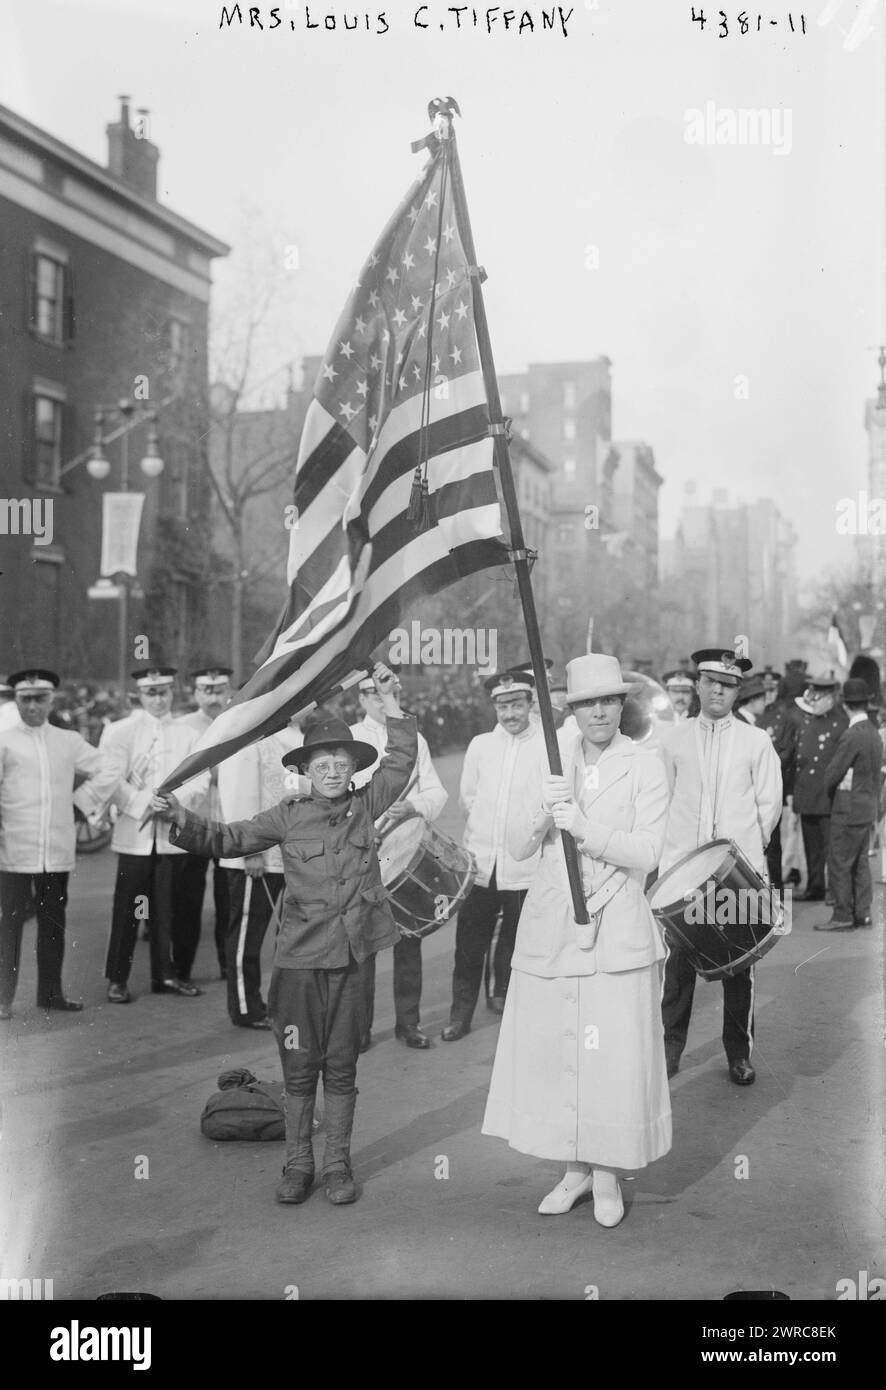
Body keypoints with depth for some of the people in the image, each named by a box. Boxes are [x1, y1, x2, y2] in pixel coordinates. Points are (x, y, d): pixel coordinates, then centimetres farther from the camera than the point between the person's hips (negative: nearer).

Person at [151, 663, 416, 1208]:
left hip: (349, 958, 1)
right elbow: (226, 839, 4)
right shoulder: (289, 816, 2)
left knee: (341, 1066, 9)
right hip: (299, 958, 0)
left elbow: (402, 760, 3)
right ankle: (298, 1164, 20)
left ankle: (338, 1163, 22)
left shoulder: (366, 807, 5)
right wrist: (182, 819, -11)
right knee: (299, 1066, 7)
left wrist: (389, 700, -2)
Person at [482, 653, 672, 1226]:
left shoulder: (645, 766, -3)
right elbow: (519, 848, 4)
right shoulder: (550, 757, 7)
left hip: (617, 931, -3)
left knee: (615, 1056, -1)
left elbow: (646, 853, -11)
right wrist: (542, 811, -16)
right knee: (552, 1052, 8)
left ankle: (608, 1176, 18)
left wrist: (584, 827, -23)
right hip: (550, 930, 3)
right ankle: (575, 1168, 26)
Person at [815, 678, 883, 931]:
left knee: (839, 863, -3)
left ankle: (843, 917, -1)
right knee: (860, 861, 14)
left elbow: (833, 773, -15)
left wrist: (823, 789, 4)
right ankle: (862, 913, 17)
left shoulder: (851, 735, -19)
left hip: (849, 808, -9)